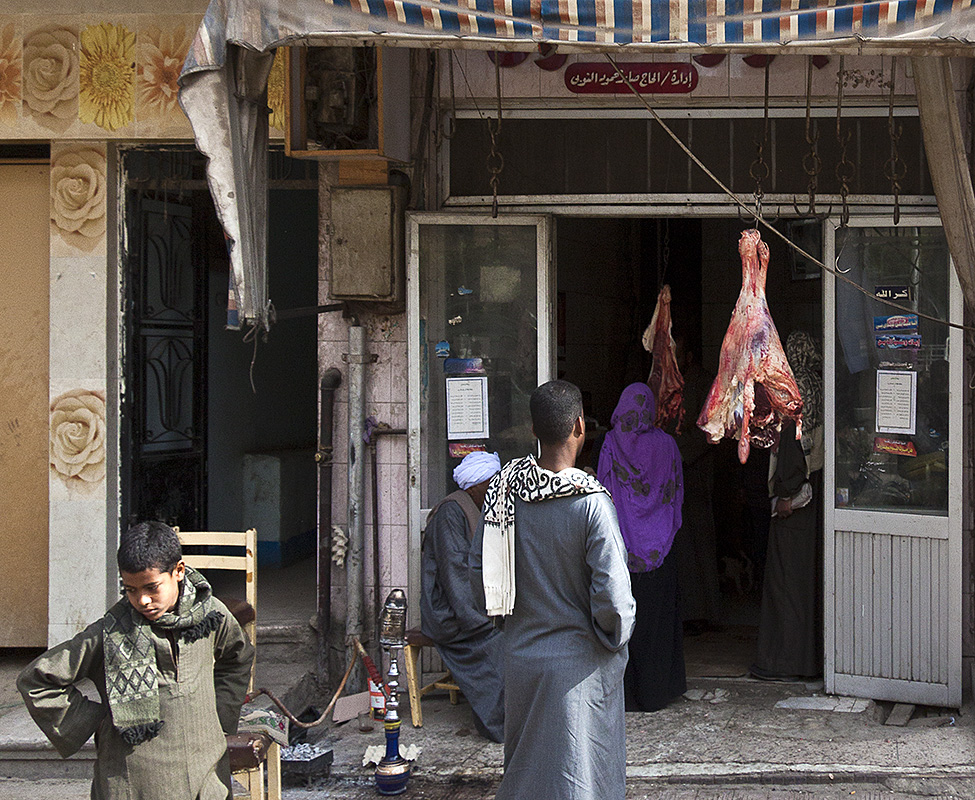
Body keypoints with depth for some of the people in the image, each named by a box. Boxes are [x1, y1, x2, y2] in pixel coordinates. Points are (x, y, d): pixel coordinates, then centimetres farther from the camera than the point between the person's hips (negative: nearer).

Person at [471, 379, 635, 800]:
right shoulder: (591, 502, -21)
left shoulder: (503, 488, -6)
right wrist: (615, 637, -2)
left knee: (522, 765, 21)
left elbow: (479, 568, 4)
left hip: (519, 652, 5)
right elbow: (612, 594, -21)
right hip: (578, 662, -5)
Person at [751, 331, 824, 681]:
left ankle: (785, 660, 0)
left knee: (787, 573, -2)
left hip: (795, 493, -7)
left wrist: (786, 493, -16)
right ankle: (815, 653, 18)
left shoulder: (792, 388, -13)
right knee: (815, 572, 12)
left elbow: (792, 442, -18)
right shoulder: (822, 386, 7)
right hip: (820, 492, 7)